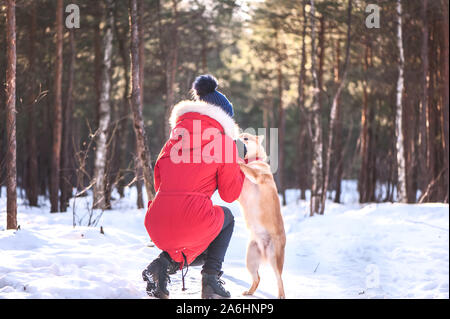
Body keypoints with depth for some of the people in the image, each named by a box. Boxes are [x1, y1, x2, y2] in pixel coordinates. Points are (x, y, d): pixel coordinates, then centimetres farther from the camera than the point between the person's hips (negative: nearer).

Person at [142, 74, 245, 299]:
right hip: (193, 221, -4)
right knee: (226, 217, 31)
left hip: (157, 225, 5)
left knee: (202, 249, 34)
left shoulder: (176, 137, 19)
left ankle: (166, 262, 1)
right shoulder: (225, 143, 4)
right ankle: (211, 279, 13)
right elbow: (230, 194, 8)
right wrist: (240, 166, 25)